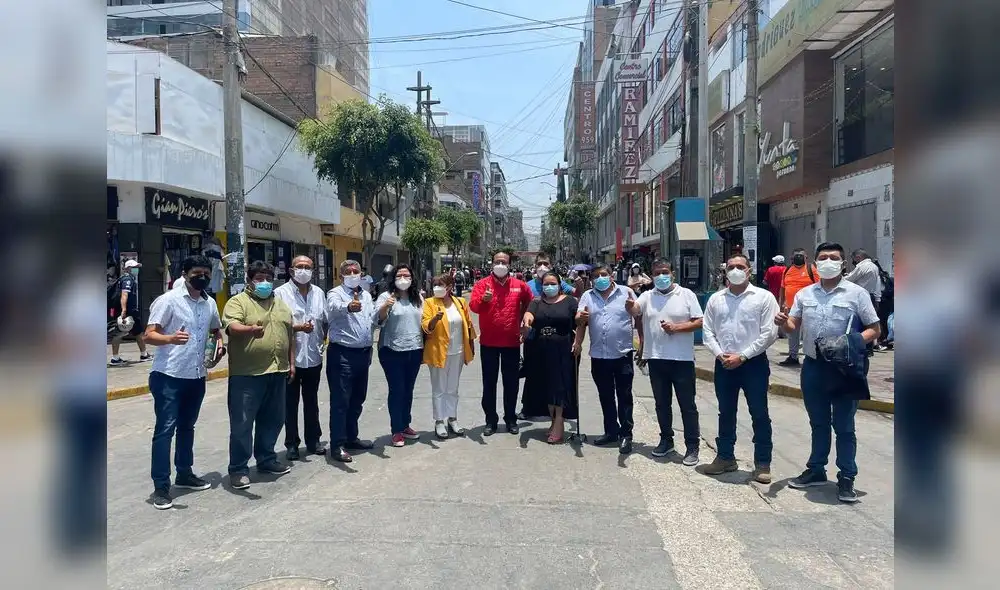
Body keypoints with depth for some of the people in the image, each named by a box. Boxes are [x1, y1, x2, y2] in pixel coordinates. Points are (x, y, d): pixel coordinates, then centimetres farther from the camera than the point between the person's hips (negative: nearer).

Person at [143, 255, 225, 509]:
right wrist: (171, 338, -35)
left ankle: (185, 474, 32)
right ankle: (161, 486, 3)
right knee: (165, 429, -4)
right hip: (168, 376, -6)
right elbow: (149, 335, -15)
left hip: (196, 376, 6)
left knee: (187, 427, 18)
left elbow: (216, 329, 26)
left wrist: (219, 343, 4)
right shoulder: (168, 300, -10)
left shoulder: (210, 303, 9)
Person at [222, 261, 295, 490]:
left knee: (272, 421, 15)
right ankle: (238, 469, 9)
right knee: (242, 424, 0)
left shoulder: (281, 304, 16)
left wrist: (291, 362, 15)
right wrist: (251, 329, -41)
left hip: (277, 372, 6)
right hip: (246, 374, -6)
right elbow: (232, 326, -22)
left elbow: (290, 335, 20)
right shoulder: (238, 302, -4)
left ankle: (266, 459, 29)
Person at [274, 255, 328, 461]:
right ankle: (292, 444, 17)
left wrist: (322, 342, 7)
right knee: (291, 403, 7)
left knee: (312, 402, 14)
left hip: (313, 357, 4)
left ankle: (313, 440, 25)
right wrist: (297, 328, -24)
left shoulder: (319, 293, 9)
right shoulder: (281, 293, -6)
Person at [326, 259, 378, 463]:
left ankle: (351, 437, 29)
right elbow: (335, 307, -31)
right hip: (342, 353, -7)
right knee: (340, 401, -4)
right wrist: (348, 307, -53)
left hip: (363, 352, 7)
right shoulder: (336, 293, -8)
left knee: (357, 400, 16)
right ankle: (337, 445, 2)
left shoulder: (366, 295, 15)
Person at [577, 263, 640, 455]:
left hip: (622, 354, -3)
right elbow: (579, 320, -3)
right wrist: (581, 317, -25)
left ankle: (626, 434, 12)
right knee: (606, 396, 14)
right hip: (598, 355, 3)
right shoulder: (587, 296, 6)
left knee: (624, 396, 3)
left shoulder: (626, 292, 0)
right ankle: (611, 431, 27)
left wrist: (643, 344, -10)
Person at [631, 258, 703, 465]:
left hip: (682, 358, -3)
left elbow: (699, 322, -4)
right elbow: (634, 311, -6)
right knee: (662, 403, 14)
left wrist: (676, 328, -16)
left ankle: (692, 446, 12)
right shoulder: (647, 297, 8)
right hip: (655, 358, 3)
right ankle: (666, 440, 29)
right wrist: (629, 305, -26)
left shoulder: (686, 294, 0)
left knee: (687, 404, 2)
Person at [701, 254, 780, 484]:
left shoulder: (763, 297, -4)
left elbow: (769, 333, -9)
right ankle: (725, 457, 26)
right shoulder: (715, 299, 8)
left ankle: (762, 463, 14)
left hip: (754, 363, -3)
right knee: (726, 413, 13)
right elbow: (708, 330, 7)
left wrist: (742, 356, -14)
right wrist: (719, 354, -9)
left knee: (759, 414, 3)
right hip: (723, 364, 4)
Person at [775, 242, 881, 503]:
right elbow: (794, 325, 7)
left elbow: (874, 330, -4)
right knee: (818, 423, 16)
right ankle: (816, 470, 28)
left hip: (844, 367, -4)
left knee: (844, 426, 4)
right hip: (813, 366, 4)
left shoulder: (857, 293, -4)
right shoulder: (804, 294, 7)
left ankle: (846, 478, 16)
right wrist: (784, 323, -17)